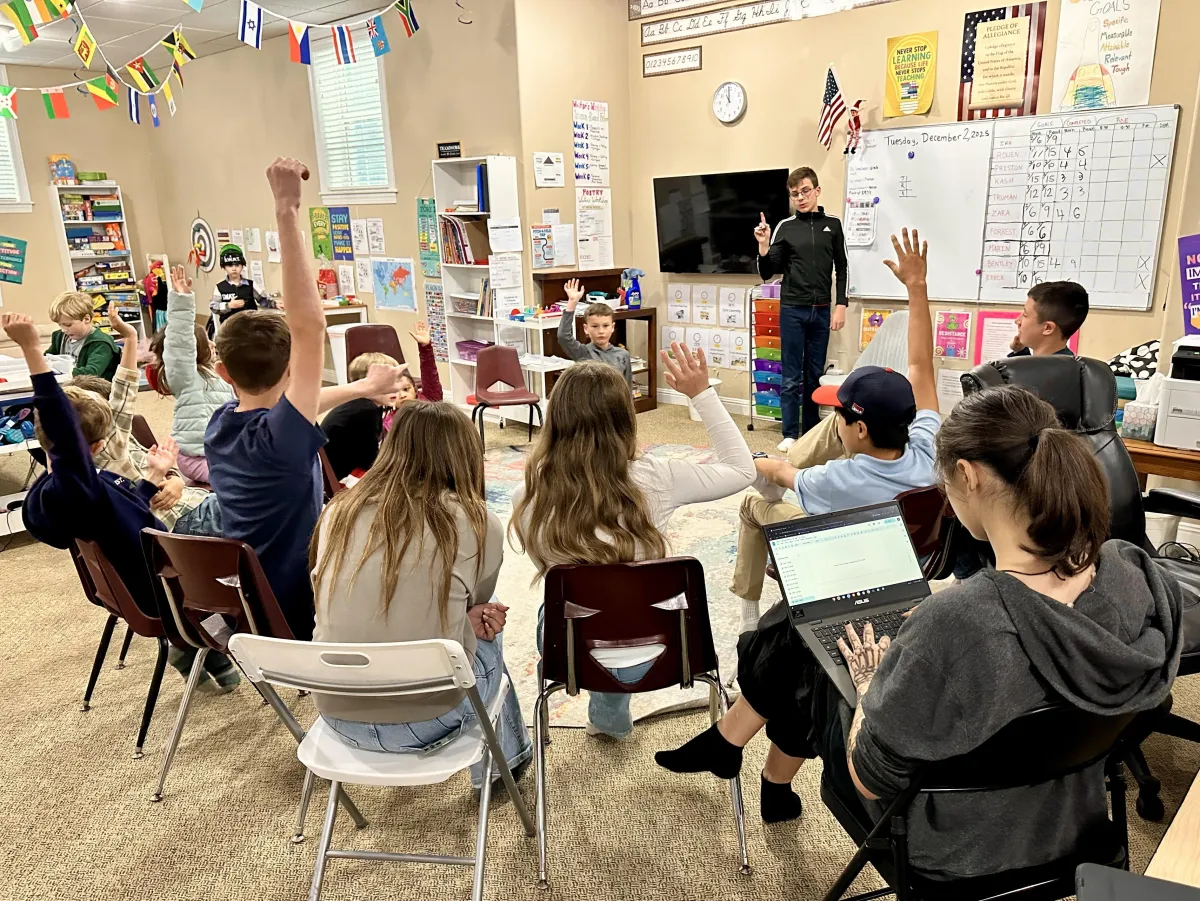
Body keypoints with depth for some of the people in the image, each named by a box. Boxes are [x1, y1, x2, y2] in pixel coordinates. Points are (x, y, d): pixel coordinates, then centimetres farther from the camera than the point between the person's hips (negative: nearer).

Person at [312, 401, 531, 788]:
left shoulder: (339, 511, 0)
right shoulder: (477, 523, -10)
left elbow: (370, 611, 10)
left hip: (337, 715, 4)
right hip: (424, 723, -4)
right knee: (487, 640, 27)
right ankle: (500, 762, 45)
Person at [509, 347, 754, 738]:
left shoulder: (529, 496, -20)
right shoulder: (652, 479, -24)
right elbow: (742, 469, -8)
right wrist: (702, 393, -7)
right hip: (651, 655, 0)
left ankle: (609, 714, 55)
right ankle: (608, 714, 55)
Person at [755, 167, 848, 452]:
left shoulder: (832, 225, 6)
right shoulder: (785, 227, 1)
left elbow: (841, 269, 8)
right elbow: (767, 273, 1)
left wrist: (840, 306, 0)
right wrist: (763, 246, -16)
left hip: (821, 311, 2)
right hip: (792, 310, -2)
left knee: (815, 374, 9)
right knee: (792, 376, 1)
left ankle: (811, 431, 19)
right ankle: (790, 434, 9)